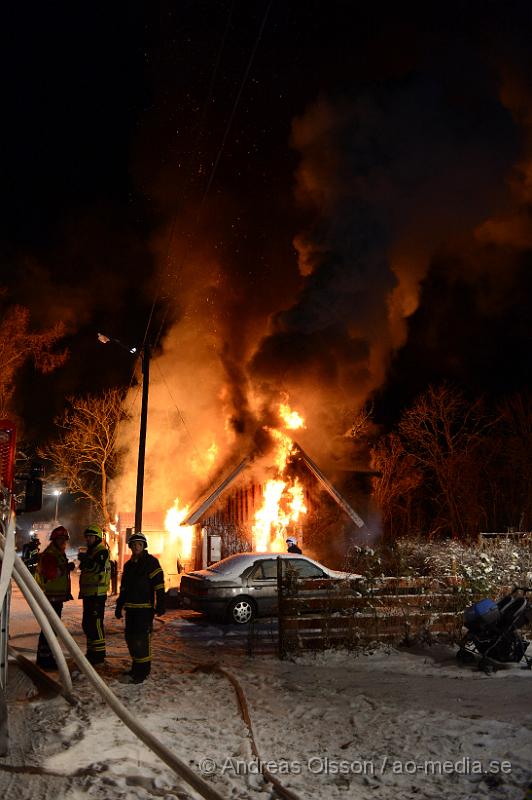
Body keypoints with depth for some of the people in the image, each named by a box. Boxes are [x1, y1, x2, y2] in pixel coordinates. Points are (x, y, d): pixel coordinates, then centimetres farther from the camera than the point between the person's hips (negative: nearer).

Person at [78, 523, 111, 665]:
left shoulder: (102, 551, -11)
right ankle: (91, 652, 26)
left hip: (97, 594, -10)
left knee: (95, 623, -9)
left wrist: (85, 559, -28)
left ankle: (99, 654, -4)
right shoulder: (90, 552, 20)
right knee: (87, 624, 16)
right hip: (88, 593, 10)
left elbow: (98, 567, -28)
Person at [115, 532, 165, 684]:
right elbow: (123, 587, 23)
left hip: (145, 607, -8)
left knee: (141, 637, -10)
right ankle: (136, 666, 26)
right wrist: (119, 607, 22)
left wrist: (160, 605, -19)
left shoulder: (151, 562, -7)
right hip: (131, 608, 8)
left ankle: (143, 669, -2)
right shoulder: (128, 565, 16)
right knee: (130, 637, 13)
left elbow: (159, 585, -12)